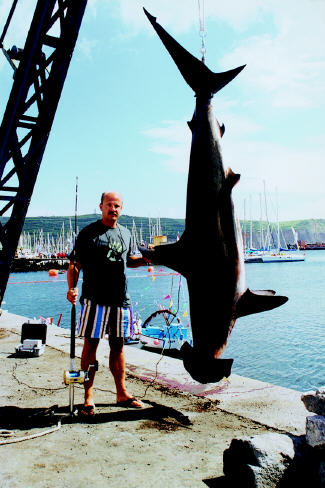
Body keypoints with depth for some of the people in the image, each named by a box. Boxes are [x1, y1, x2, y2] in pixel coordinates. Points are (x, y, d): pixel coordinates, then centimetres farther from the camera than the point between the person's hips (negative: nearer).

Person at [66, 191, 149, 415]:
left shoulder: (125, 233, 14)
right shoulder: (88, 233, -1)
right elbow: (75, 264, -4)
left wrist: (145, 259, 8)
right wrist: (72, 288, -19)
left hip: (120, 298, 5)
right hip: (95, 298, -4)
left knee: (118, 345, 12)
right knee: (91, 344, 0)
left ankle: (122, 393, 23)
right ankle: (89, 396, 12)